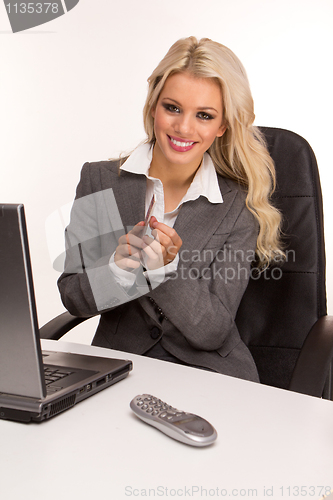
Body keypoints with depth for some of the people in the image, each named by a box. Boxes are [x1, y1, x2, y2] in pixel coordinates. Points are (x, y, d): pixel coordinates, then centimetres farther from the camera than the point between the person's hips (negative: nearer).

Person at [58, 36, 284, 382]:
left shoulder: (239, 207, -3)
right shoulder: (99, 180, 0)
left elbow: (213, 332, -7)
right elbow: (73, 299, -1)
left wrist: (165, 268, -23)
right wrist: (119, 266, -20)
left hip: (207, 372, 0)